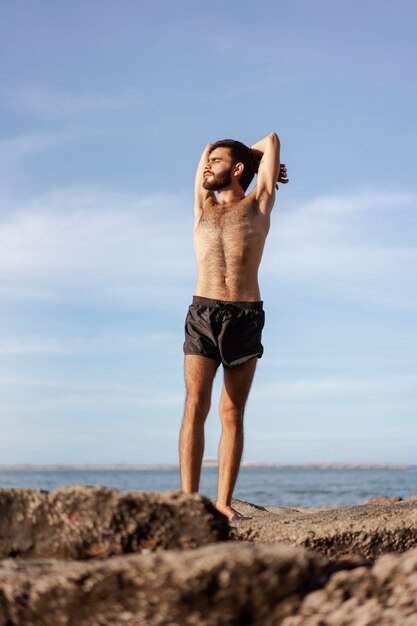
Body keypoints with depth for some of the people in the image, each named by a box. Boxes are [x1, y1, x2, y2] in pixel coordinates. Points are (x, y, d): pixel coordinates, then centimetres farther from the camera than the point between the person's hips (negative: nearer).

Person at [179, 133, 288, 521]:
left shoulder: (257, 205, 12)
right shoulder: (203, 207, 18)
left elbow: (271, 140, 18)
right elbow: (208, 147, 29)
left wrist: (262, 167, 34)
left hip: (246, 317, -1)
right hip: (203, 314, 1)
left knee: (232, 413, -1)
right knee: (195, 407, -9)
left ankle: (223, 503, 0)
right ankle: (188, 498, -11)